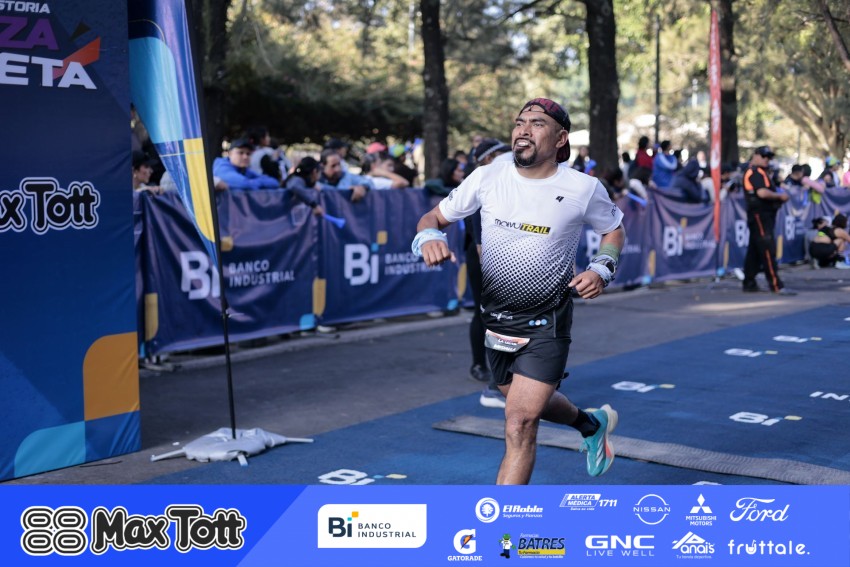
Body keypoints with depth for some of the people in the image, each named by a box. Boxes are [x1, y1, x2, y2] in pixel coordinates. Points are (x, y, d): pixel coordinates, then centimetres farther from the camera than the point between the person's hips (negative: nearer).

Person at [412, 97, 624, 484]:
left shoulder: (584, 189, -10)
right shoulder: (487, 177, -6)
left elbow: (614, 230, 9)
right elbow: (433, 217, 2)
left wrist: (601, 269, -10)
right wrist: (429, 238, -21)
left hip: (546, 325, -4)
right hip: (493, 318, 5)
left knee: (520, 423, -14)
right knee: (528, 404, 25)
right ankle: (592, 424, 56)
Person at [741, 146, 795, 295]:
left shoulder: (760, 172, 23)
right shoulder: (755, 172, -11)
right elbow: (762, 193, -23)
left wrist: (779, 198, 7)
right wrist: (780, 196, -11)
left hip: (763, 215, 11)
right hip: (760, 215, -11)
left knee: (754, 250, 12)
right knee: (768, 250, -12)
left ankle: (749, 283, 16)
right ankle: (776, 285, -15)